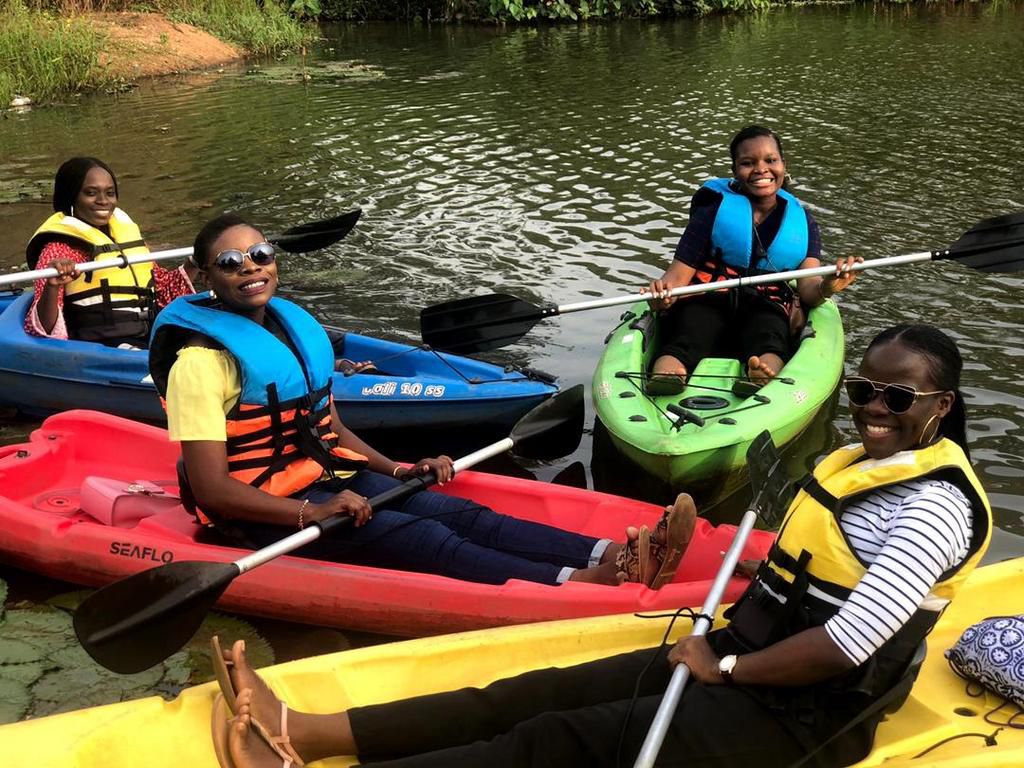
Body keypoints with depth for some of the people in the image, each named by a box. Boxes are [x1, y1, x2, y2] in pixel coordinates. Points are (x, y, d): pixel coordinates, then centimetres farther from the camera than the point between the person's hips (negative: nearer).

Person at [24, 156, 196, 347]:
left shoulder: (125, 230, 19)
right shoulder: (59, 249, 0)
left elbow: (165, 289, 30)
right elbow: (43, 329, -9)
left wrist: (192, 265, 14)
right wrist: (52, 287, -26)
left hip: (154, 336, 7)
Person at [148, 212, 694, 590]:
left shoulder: (293, 326, 12)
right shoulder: (202, 358, -13)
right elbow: (211, 489, -19)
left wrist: (396, 470, 4)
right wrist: (310, 512, -29)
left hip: (332, 477, 7)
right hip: (267, 509, -7)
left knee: (466, 516, -15)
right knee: (423, 539, -27)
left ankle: (612, 557, -30)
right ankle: (579, 586, -42)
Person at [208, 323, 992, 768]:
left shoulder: (935, 504, -16)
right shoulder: (858, 461, 13)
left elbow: (845, 646, -23)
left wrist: (724, 667, -14)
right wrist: (724, 636, 5)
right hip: (741, 659, 8)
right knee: (544, 694, -7)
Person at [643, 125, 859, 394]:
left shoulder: (801, 221, 15)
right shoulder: (714, 210, 8)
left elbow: (807, 289, 2)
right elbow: (680, 273, -1)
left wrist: (826, 287, -23)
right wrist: (663, 292, -26)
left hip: (766, 308, 2)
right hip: (706, 301, -1)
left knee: (768, 343, -36)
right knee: (686, 340, -37)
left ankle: (766, 375, -70)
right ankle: (666, 370, -70)